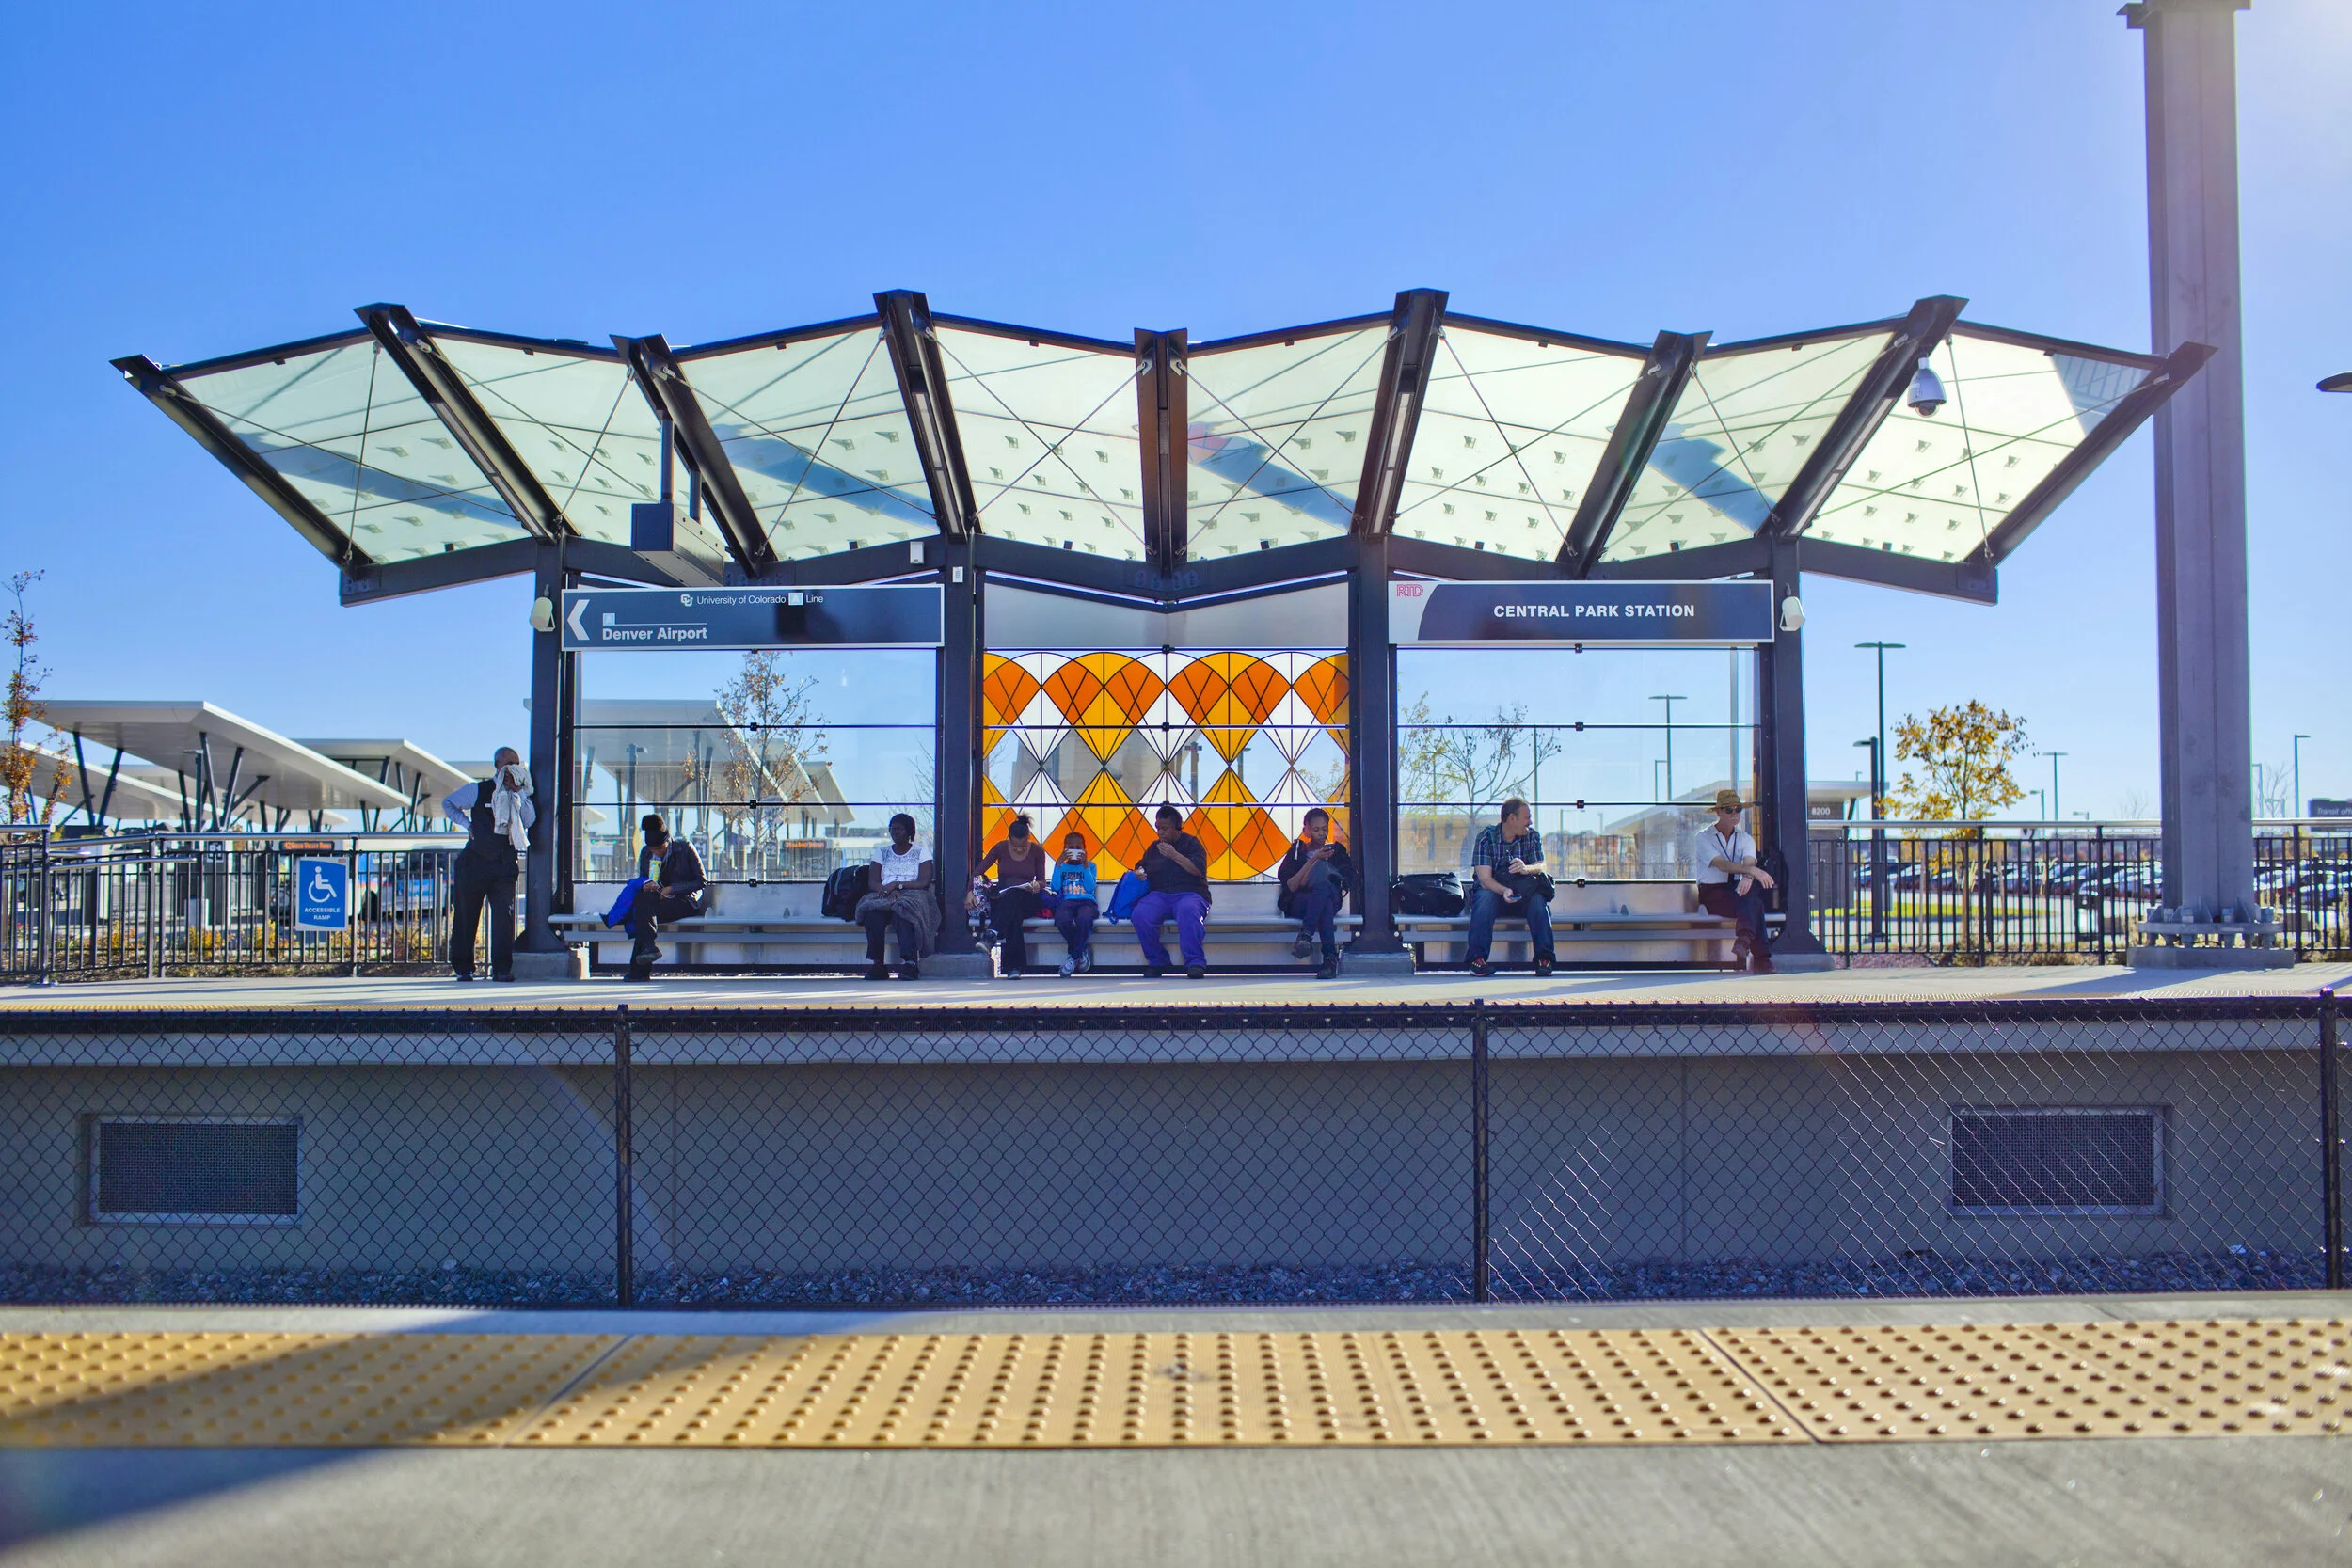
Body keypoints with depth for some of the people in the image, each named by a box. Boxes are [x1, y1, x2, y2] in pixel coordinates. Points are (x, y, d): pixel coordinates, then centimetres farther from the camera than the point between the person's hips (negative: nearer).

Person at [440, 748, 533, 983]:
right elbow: (448, 803, 15)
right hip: (476, 862, -1)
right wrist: (467, 824, 3)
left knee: (504, 912, -10)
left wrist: (518, 792, -14)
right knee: (466, 915, 6)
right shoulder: (478, 790, 2)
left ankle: (501, 968, -6)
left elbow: (530, 819, -8)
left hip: (505, 866, 1)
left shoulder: (520, 796, 8)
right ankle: (463, 968, 18)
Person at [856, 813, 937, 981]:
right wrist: (887, 890, -14)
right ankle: (876, 965, -39)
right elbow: (872, 882, 8)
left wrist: (897, 885, -14)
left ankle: (909, 964, -50)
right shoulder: (882, 852, 21)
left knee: (905, 909, -40)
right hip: (884, 897, 2)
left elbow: (925, 882, -2)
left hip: (912, 895, -2)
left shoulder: (920, 852, 13)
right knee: (873, 912, -35)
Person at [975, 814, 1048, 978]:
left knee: (1012, 897, -40)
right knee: (1014, 915, -39)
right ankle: (1014, 967, -45)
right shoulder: (1001, 849, 1)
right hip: (1001, 900, 0)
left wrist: (1037, 885, -17)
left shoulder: (1037, 851, 1)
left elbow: (1042, 881, 8)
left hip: (1027, 900, 0)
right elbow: (978, 873, 3)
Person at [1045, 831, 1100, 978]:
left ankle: (1073, 957, -17)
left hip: (1087, 901, -1)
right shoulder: (1061, 866, 21)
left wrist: (1085, 865, -4)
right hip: (1067, 902, 1)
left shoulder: (1090, 865, 19)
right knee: (1062, 920, -38)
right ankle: (1082, 951, -10)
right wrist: (1059, 863, -1)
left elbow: (1090, 887, 2)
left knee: (1084, 919, -40)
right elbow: (1055, 887, 3)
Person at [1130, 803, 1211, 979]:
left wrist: (1175, 855, -10)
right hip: (1159, 895, 4)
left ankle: (1195, 962, -39)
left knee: (1188, 911, -42)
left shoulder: (1191, 843, 10)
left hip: (1190, 894, -4)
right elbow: (1142, 868, 33)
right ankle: (1157, 961, -17)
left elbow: (1199, 870, -5)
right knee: (1139, 914, -30)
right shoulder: (1153, 847, 24)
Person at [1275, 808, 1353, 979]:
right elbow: (1291, 886, 1)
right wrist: (1313, 859, -6)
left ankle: (1306, 935, -50)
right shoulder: (1297, 851, 16)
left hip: (1332, 899, 1)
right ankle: (1331, 957, -48)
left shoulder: (1337, 851, 23)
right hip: (1297, 905, -1)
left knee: (1323, 886, -39)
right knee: (1325, 906, -40)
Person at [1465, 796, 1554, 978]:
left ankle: (1544, 957, -25)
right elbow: (1485, 878, -19)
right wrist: (1504, 891, -40)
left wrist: (1526, 869, -33)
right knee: (1485, 898, -35)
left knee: (1538, 900, -29)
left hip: (1522, 894, 2)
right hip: (1492, 889, -2)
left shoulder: (1533, 837, 1)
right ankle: (1477, 958, -34)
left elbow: (1541, 866, -8)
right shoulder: (1486, 838, -11)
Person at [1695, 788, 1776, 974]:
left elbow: (1749, 861, -10)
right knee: (1754, 904, -32)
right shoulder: (1704, 838, 0)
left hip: (1738, 890, 4)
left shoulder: (1745, 838, 14)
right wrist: (1752, 870, -34)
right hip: (1712, 894, -4)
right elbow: (1721, 864, -18)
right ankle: (1762, 957, -39)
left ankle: (1744, 941, -48)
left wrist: (1748, 877, -35)